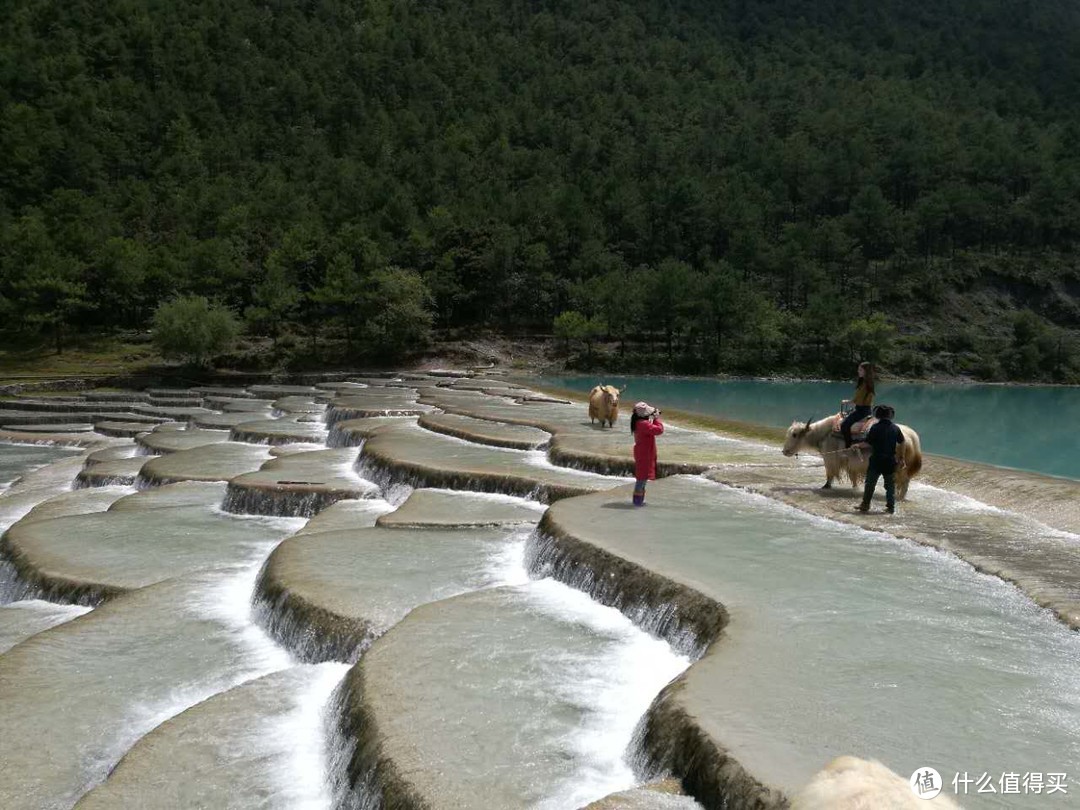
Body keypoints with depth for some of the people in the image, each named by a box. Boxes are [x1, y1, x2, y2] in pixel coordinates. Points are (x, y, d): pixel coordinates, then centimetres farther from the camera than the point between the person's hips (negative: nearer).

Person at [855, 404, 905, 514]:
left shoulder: (876, 427, -11)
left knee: (870, 483, 5)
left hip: (876, 460, -4)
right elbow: (901, 443, 7)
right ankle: (891, 506, 11)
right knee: (890, 484, 12)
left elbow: (868, 443, -12)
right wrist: (901, 458, 15)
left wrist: (857, 445, 5)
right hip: (890, 460, 4)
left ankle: (865, 505, 7)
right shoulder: (896, 428, 3)